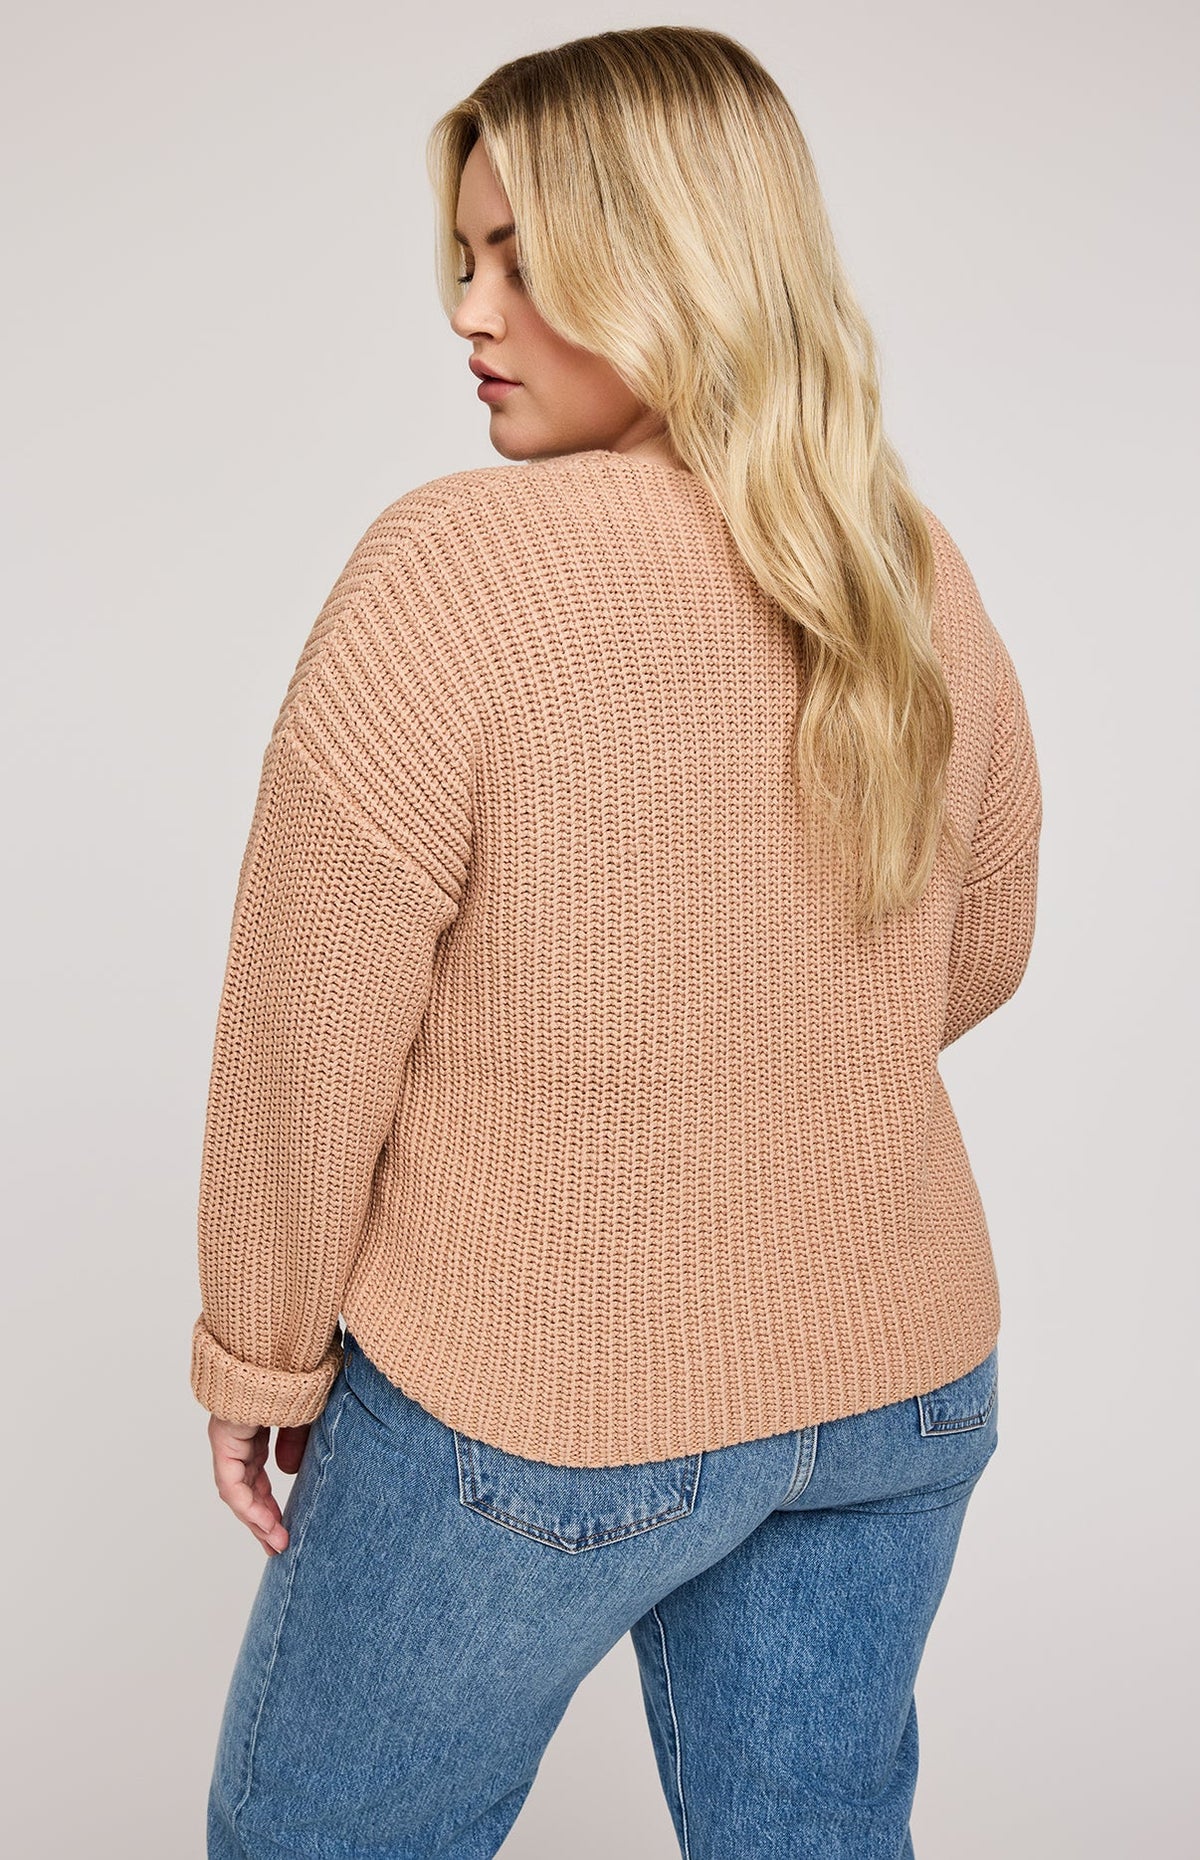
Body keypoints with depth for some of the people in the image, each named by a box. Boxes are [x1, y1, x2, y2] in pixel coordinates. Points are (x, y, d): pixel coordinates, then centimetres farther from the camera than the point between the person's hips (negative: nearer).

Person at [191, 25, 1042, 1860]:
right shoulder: (925, 581, -2)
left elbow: (310, 1041, -17)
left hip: (546, 1405, -5)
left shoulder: (460, 569, -21)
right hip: (900, 1372, 6)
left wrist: (263, 1354, -2)